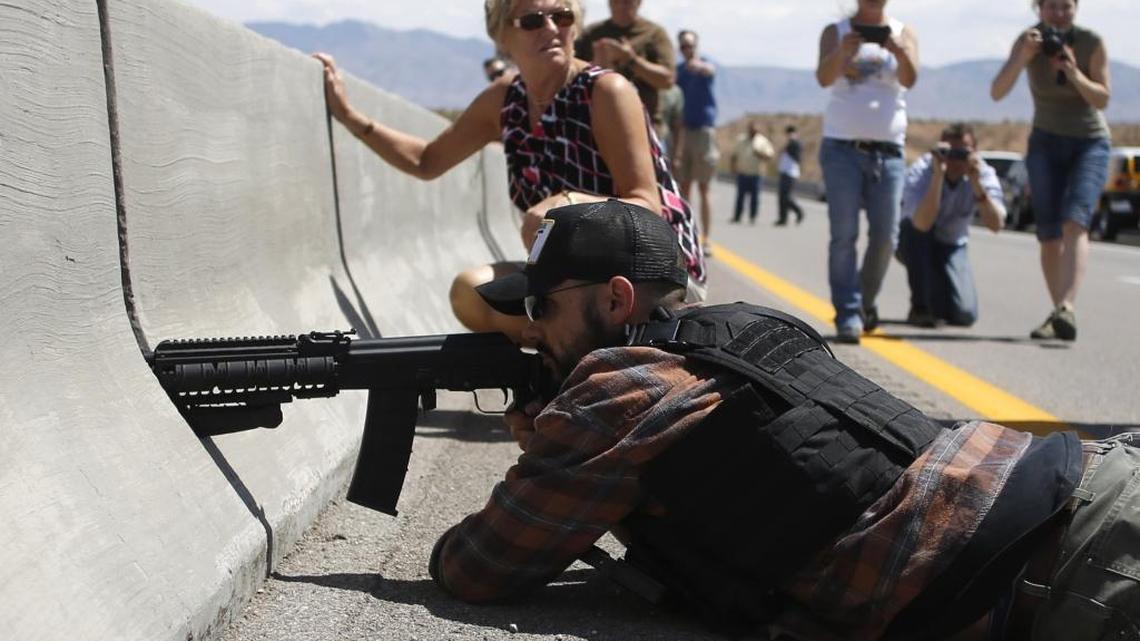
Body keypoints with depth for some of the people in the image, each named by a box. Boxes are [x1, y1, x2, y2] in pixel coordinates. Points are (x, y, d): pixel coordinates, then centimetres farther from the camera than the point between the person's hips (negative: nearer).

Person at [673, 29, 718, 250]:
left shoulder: (704, 64, -3)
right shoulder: (678, 70, 13)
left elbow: (710, 70, -29)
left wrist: (699, 66, -53)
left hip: (703, 129, -5)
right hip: (682, 130, 5)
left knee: (703, 187, -4)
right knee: (684, 186, 5)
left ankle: (705, 239, -2)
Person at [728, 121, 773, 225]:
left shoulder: (763, 141, 6)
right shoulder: (741, 140, 13)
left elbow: (770, 155, 1)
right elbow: (735, 155, 16)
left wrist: (760, 155, -15)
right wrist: (734, 166, 4)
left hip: (756, 174, -2)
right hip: (742, 173, 2)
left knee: (755, 196, -3)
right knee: (740, 196, 2)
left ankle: (752, 217, 2)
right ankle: (736, 216, 6)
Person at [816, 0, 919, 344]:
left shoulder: (903, 34, 8)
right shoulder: (836, 32, 5)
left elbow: (909, 79, -11)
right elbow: (824, 78, -13)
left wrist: (898, 51, -33)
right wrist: (842, 52, -34)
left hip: (888, 151, 2)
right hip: (842, 147, -2)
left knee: (885, 236, 2)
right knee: (844, 235, -7)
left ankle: (866, 302, 20)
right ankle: (848, 315, -7)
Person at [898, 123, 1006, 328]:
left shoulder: (983, 173, -18)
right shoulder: (920, 171, -27)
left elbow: (996, 225, -32)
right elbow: (922, 223, -44)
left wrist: (977, 184, -42)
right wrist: (938, 174, -48)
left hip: (951, 247, 2)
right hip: (914, 243, -1)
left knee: (965, 315, -18)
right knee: (915, 228, -38)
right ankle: (920, 307, -22)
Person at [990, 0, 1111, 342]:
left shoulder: (1091, 42, -12)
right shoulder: (1029, 40, -9)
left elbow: (1102, 100, -11)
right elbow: (997, 92, -19)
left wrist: (1074, 74, -27)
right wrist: (1023, 58, -34)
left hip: (1090, 143, -2)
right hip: (1046, 143, 2)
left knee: (1075, 223, -23)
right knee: (1049, 235, -3)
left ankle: (1066, 309, -37)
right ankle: (1058, 313, 9)